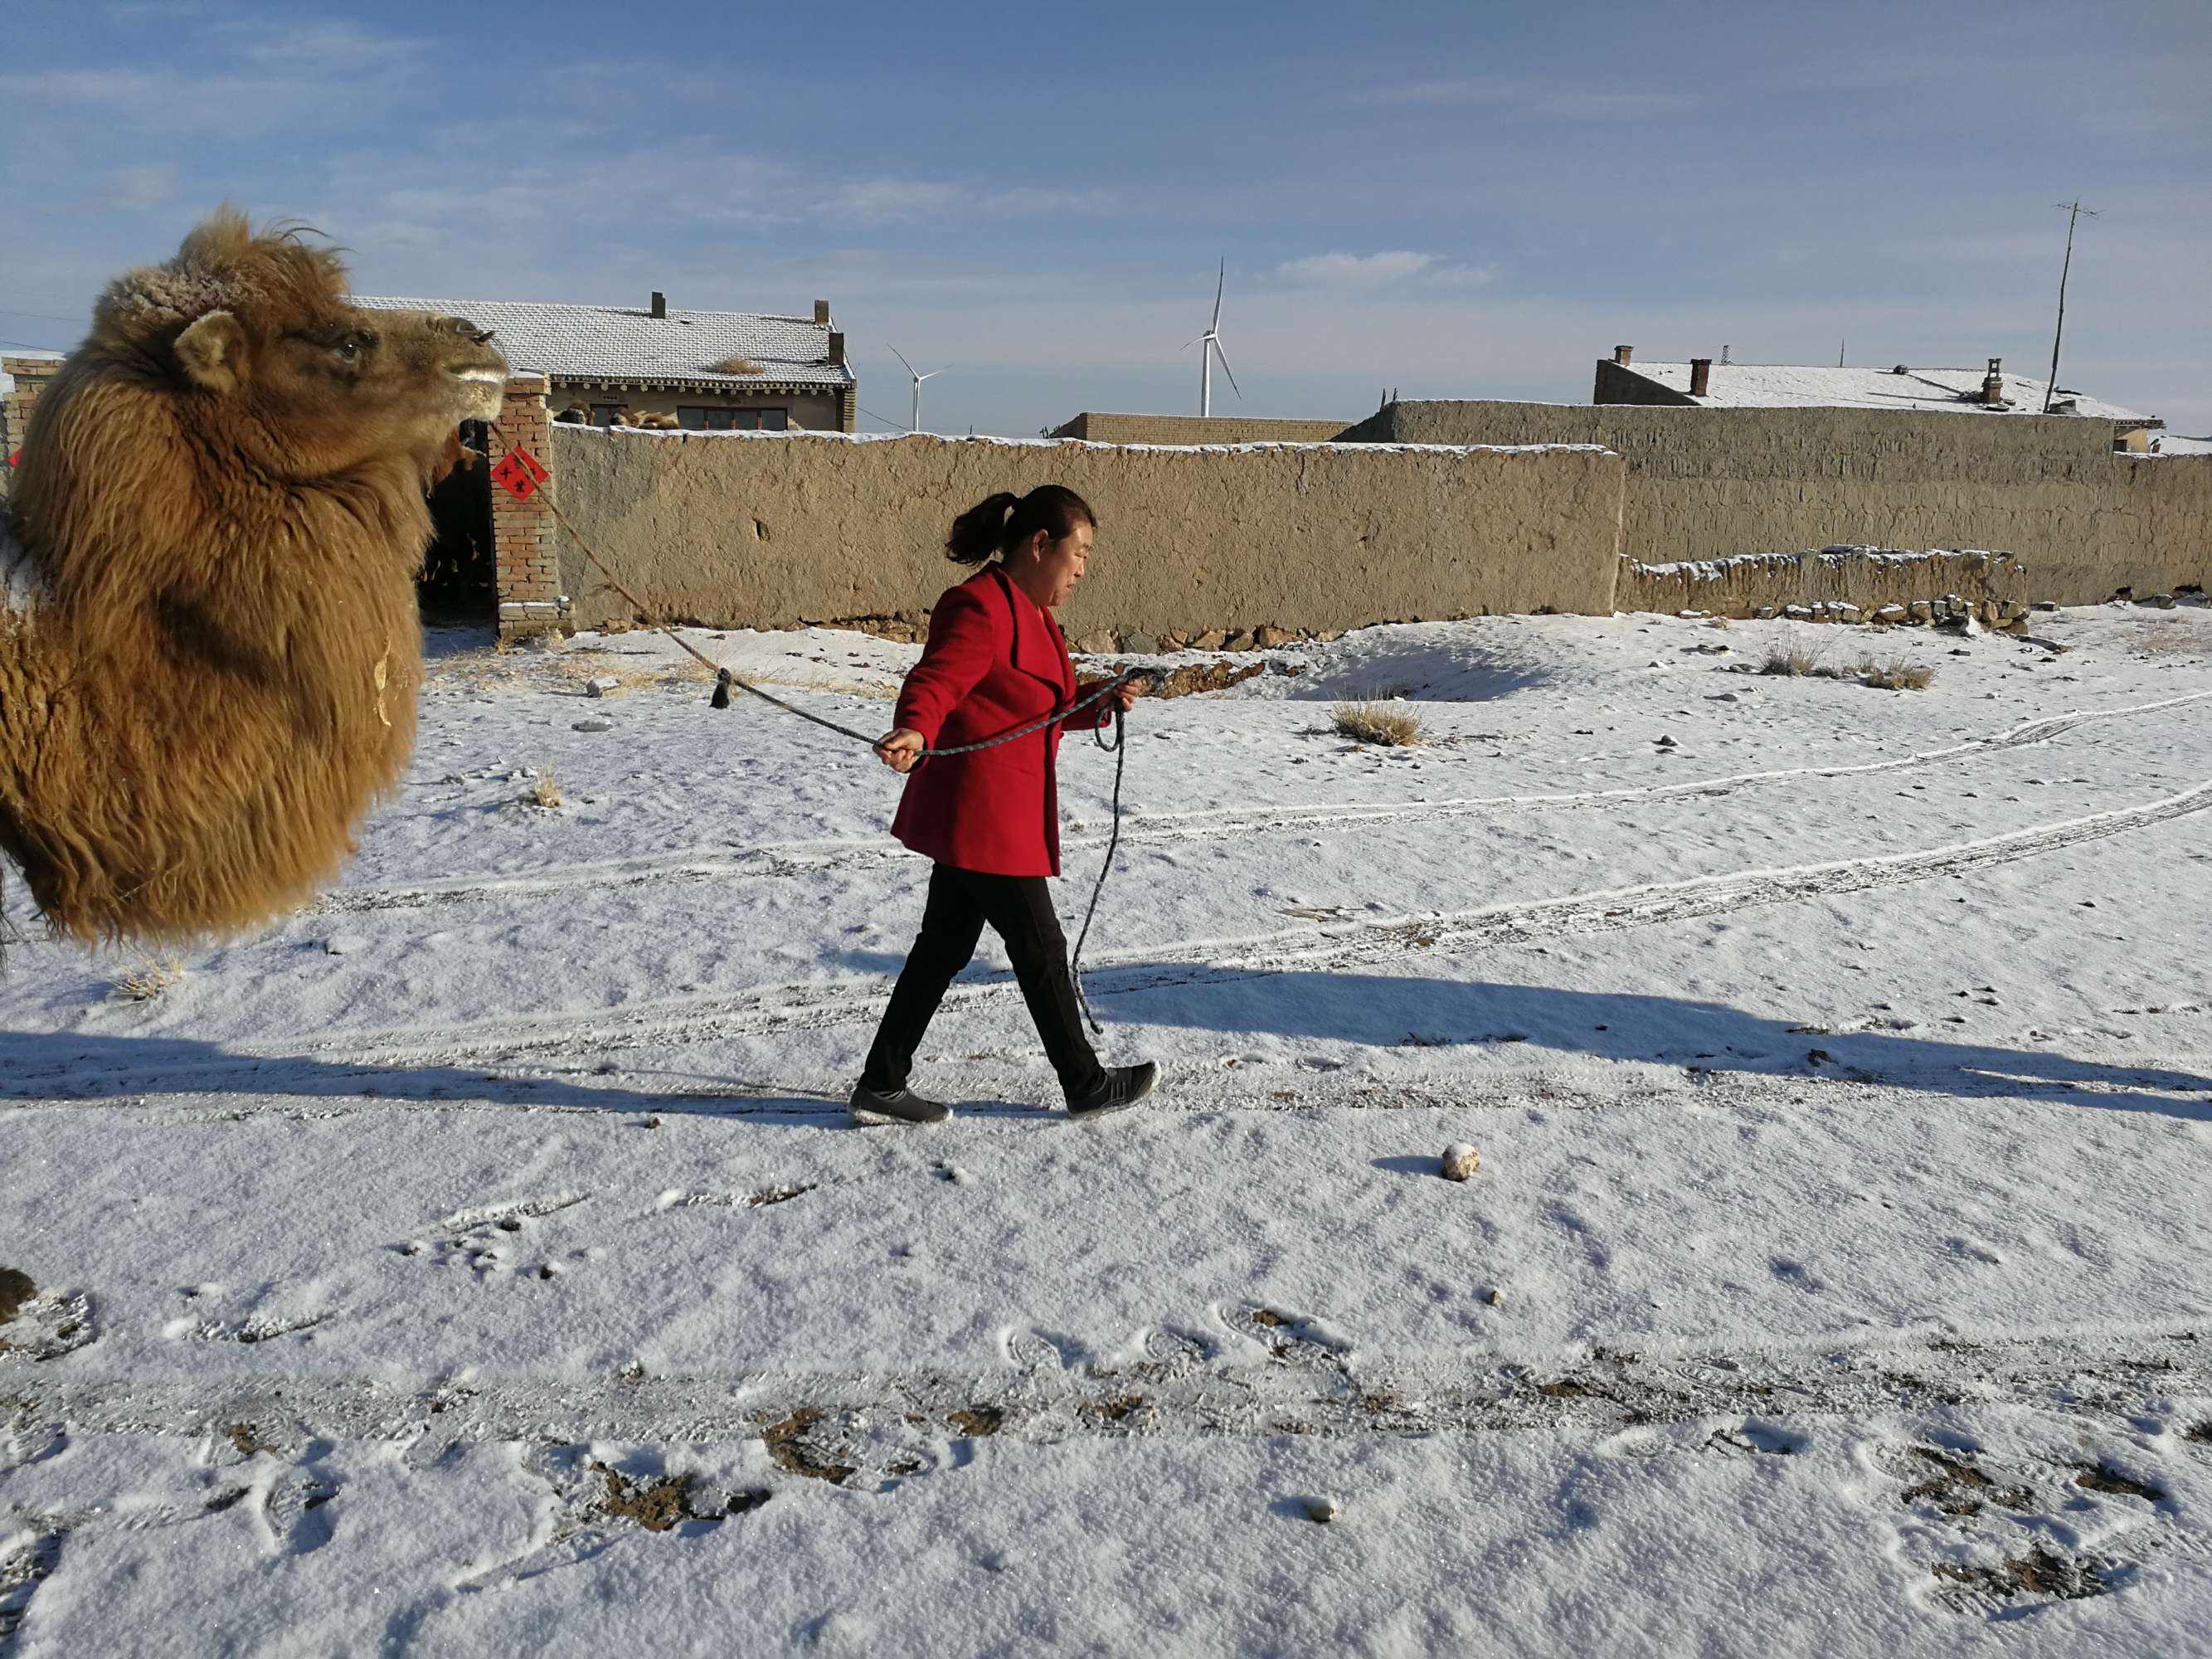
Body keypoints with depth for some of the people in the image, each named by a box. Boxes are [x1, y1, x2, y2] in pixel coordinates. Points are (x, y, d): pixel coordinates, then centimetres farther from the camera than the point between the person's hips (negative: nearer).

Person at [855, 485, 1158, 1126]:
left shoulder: (1032, 614, 17)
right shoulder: (981, 608, -17)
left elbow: (1045, 707, 25)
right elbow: (934, 683, -28)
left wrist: (1100, 702, 11)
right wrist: (914, 733, -47)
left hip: (1003, 814, 11)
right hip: (981, 814, -11)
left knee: (945, 945, 13)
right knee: (1040, 948, 3)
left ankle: (881, 1086, 20)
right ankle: (1085, 1084, 19)